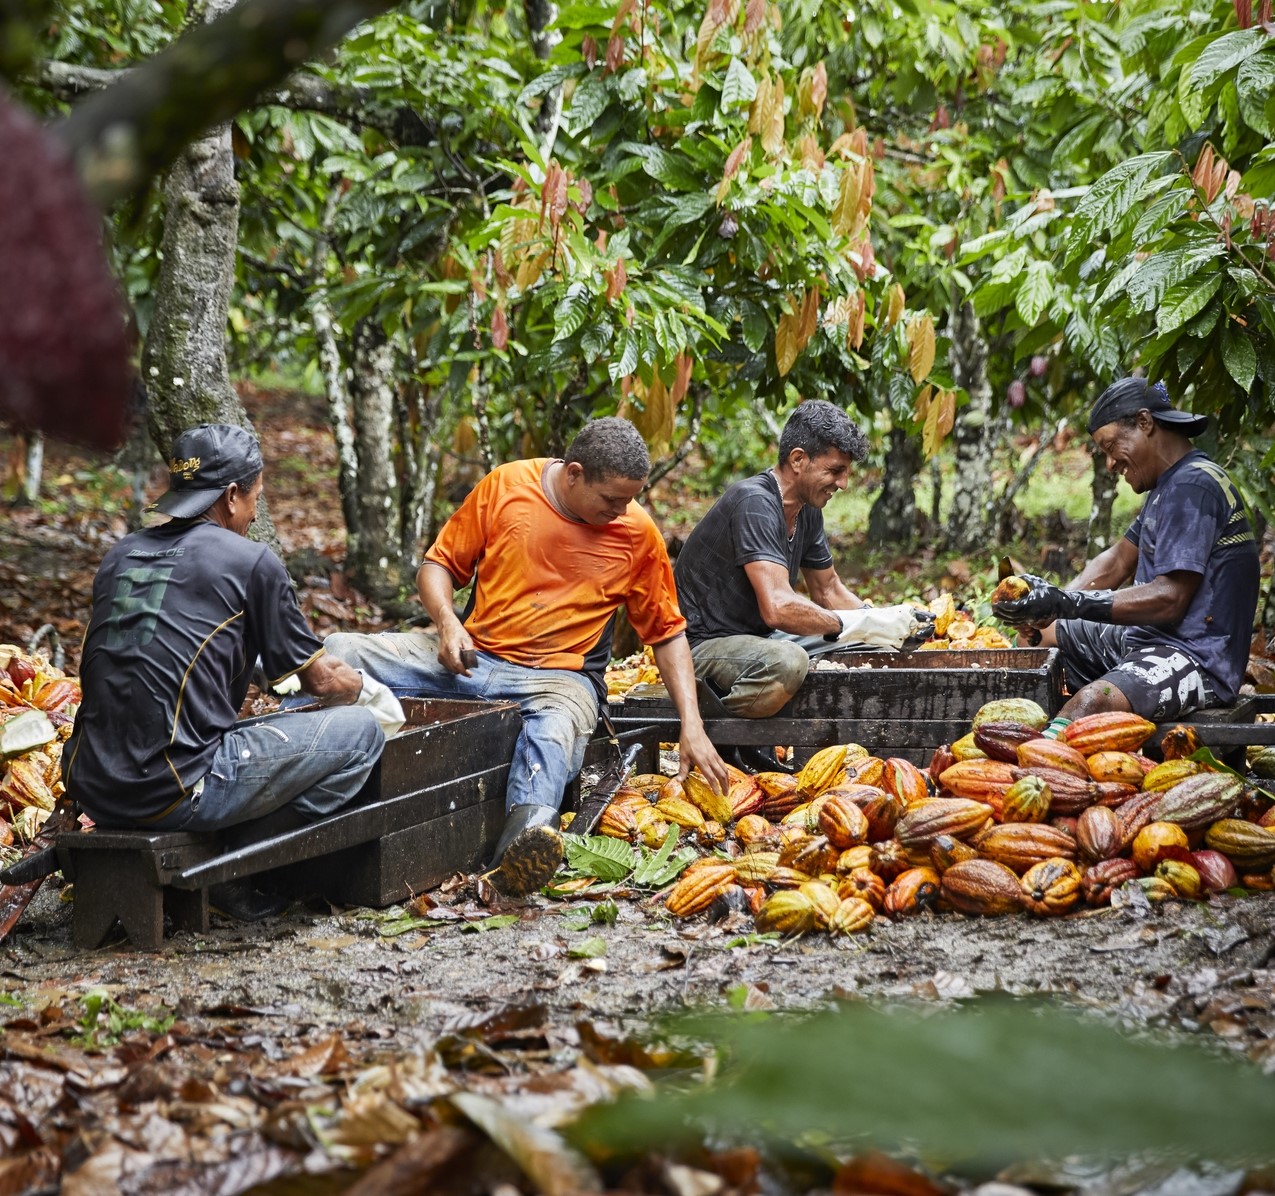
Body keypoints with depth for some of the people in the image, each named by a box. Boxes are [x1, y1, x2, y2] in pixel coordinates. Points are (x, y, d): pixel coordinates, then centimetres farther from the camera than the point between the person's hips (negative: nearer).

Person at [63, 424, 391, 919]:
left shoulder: (120, 557, 16)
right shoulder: (251, 561, -2)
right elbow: (323, 679, 8)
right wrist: (368, 691, 32)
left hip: (92, 788, 7)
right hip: (176, 793, -7)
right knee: (358, 731, 4)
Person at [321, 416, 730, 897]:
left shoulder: (637, 533, 1)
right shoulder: (506, 486, -1)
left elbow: (668, 633, 9)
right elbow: (438, 565, 8)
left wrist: (692, 727, 0)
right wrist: (447, 622, -14)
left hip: (560, 675, -3)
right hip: (470, 655, 3)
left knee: (554, 731, -41)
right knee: (334, 656, -18)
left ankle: (524, 837, -68)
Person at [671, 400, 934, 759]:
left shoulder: (807, 511, 8)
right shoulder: (754, 503, -23)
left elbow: (828, 590, 19)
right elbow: (778, 608, -33)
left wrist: (887, 621, -1)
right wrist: (865, 624, -26)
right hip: (703, 645, -10)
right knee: (787, 663, -39)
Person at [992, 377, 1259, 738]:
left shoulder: (1193, 487, -16)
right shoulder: (1169, 485, 18)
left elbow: (1168, 600, -23)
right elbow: (1118, 560, 17)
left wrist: (1066, 604, -23)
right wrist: (1055, 602, -1)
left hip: (1200, 660, -11)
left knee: (1090, 702, -36)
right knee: (1039, 632, 19)